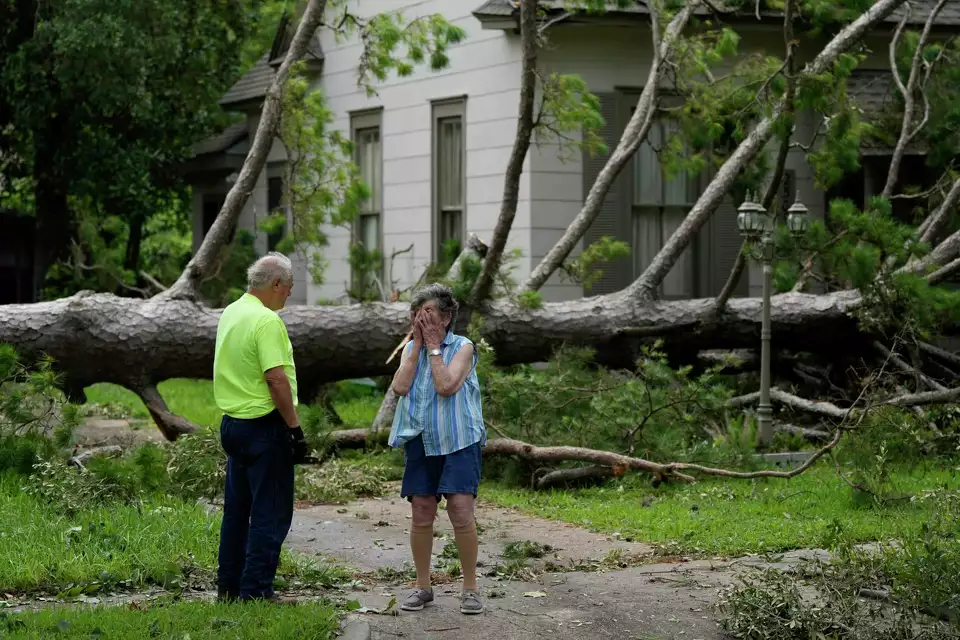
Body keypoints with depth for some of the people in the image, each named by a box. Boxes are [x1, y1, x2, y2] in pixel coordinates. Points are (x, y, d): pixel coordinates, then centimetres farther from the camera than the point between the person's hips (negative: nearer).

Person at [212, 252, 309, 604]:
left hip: (232, 423, 9)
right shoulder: (266, 321, -18)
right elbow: (277, 378, -24)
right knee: (271, 513, -3)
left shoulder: (229, 314, 11)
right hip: (265, 426, -9)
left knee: (237, 509, 16)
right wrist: (296, 429, -18)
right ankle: (256, 589, -3)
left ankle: (229, 585, 22)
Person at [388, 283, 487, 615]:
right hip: (420, 441, 4)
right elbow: (400, 387, -7)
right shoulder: (410, 349, 11)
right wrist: (417, 345, -5)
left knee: (461, 510, -12)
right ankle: (422, 587, 18)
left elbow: (446, 386, -17)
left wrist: (433, 346, -10)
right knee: (421, 514, 6)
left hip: (458, 441, -4)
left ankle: (470, 588, -3)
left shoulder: (462, 347, -2)